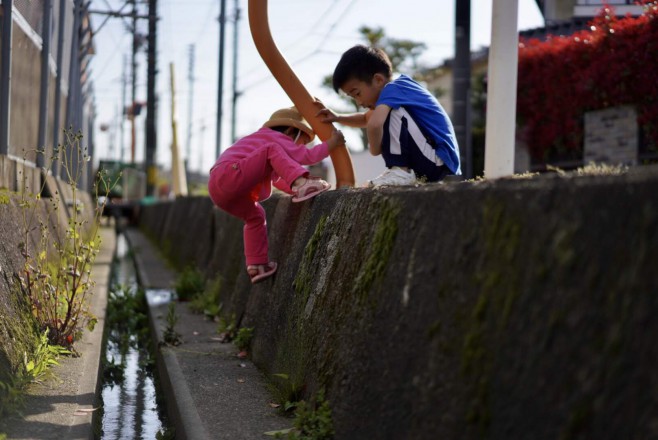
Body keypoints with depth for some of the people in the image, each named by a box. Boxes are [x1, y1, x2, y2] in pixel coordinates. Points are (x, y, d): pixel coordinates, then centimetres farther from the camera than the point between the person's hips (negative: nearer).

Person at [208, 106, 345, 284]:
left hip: (220, 189, 10)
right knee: (272, 151, -16)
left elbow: (277, 179, 42)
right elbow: (305, 156, -7)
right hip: (228, 177, -10)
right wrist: (331, 143, 1)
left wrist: (295, 189, 33)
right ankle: (301, 184, -32)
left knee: (255, 215, 26)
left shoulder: (262, 140, 36)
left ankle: (257, 265, 26)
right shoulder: (275, 138, 5)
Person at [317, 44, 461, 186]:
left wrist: (375, 149, -17)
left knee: (393, 112, -19)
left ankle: (400, 171, -19)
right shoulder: (399, 87, 14)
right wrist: (338, 118, 19)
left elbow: (374, 124, -35)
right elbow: (367, 119, 32)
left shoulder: (392, 89, -15)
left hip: (441, 162, -10)